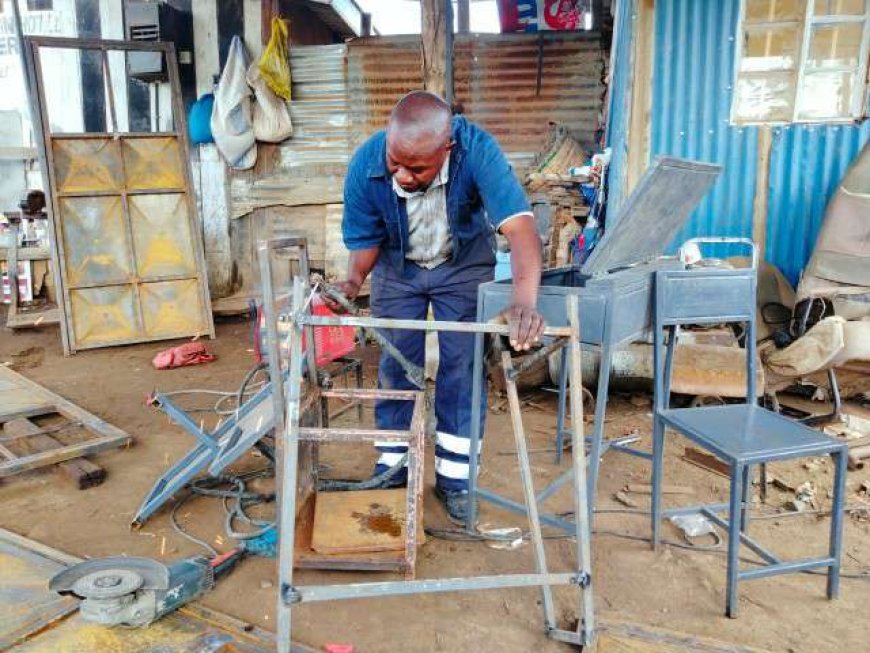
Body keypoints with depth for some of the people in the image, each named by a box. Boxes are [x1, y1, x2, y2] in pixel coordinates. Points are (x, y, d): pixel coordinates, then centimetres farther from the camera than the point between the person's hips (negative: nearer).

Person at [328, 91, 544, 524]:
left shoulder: (476, 149, -36)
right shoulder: (365, 165, -29)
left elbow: (519, 223, -47)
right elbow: (364, 241, -16)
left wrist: (524, 300, -63)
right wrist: (352, 283, -38)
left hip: (464, 265, -1)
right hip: (397, 267, 1)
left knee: (462, 368, -1)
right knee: (396, 366, 6)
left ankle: (454, 476, 15)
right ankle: (392, 465, 24)